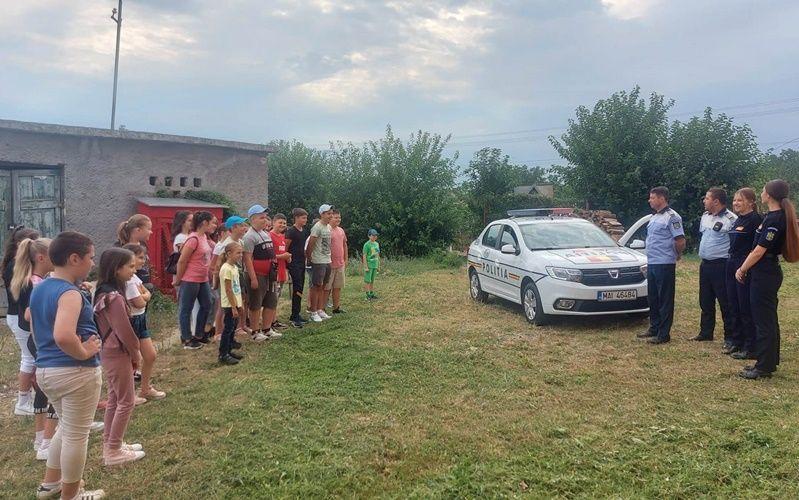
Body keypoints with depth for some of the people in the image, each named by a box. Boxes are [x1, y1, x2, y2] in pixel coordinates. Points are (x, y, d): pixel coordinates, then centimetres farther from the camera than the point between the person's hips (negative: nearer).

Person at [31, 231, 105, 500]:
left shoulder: (39, 288, 8)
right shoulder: (69, 293, -22)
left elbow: (33, 322, 23)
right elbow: (63, 336, -37)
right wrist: (84, 353, -22)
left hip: (45, 369, 9)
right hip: (75, 372, -9)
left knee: (67, 427, 26)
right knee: (76, 434, 7)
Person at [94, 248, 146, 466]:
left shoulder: (103, 292, 6)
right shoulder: (115, 297, -24)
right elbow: (124, 331, -21)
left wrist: (133, 351, 12)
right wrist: (136, 353, -5)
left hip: (109, 352, 10)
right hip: (119, 354, -10)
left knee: (114, 399, 19)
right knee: (126, 401, 1)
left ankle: (110, 444, 29)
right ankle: (114, 451, 9)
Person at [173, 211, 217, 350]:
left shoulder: (204, 237, 6)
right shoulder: (193, 239, -21)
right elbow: (182, 261, -18)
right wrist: (178, 280, -10)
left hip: (203, 280, 10)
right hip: (190, 281, -9)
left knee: (206, 306, 17)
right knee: (186, 310, 4)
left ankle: (198, 335, 30)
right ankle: (187, 339, 14)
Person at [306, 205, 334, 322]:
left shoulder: (329, 227, 13)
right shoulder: (317, 227, -14)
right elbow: (310, 244, -14)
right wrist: (309, 257, -7)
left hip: (327, 261, 8)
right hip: (318, 261, -8)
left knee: (322, 286, 12)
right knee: (316, 286, -2)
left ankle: (320, 310, 19)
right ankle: (313, 313, 5)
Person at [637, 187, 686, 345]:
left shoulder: (671, 217, -12)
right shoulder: (654, 217, 15)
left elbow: (680, 241, -15)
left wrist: (676, 256, 0)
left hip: (664, 265, -9)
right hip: (651, 264, 9)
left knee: (665, 300, -2)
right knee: (653, 299, 16)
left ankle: (663, 334, 3)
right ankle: (654, 328, 28)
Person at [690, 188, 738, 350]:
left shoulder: (731, 219, -15)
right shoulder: (705, 216, 11)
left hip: (721, 265, -8)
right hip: (705, 264, 8)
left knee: (726, 303, -3)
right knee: (705, 302, 17)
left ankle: (730, 338, 4)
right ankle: (705, 332, 30)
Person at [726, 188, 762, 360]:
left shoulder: (756, 220, -12)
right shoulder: (738, 220, 15)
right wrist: (733, 263, 19)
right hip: (732, 265, 9)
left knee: (746, 309, -3)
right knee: (734, 308, 14)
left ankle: (750, 348, 5)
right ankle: (737, 343, 24)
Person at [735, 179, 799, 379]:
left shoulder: (774, 219, -19)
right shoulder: (777, 216, 11)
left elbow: (759, 251, -18)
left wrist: (742, 270, -7)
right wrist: (745, 267, 13)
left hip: (764, 275, -10)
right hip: (768, 273, 10)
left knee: (763, 320, -3)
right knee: (768, 319, 16)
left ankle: (764, 367, 4)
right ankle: (770, 361, 26)